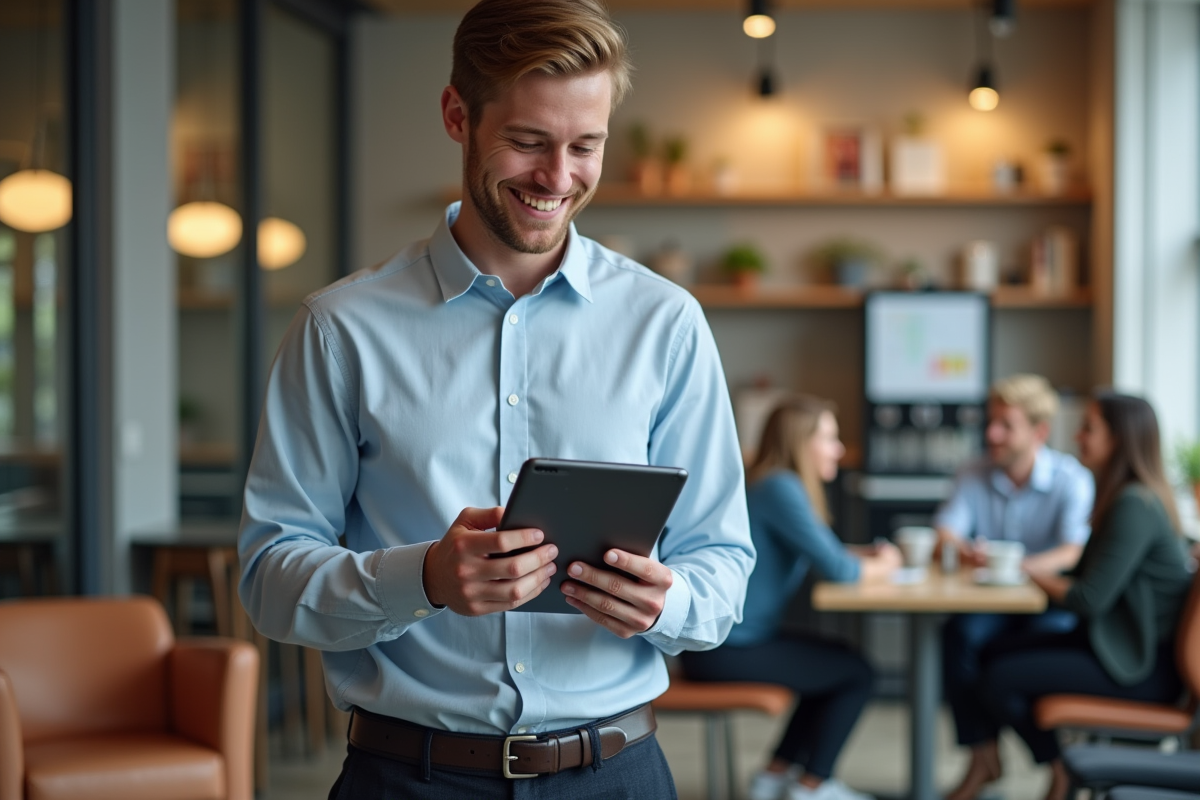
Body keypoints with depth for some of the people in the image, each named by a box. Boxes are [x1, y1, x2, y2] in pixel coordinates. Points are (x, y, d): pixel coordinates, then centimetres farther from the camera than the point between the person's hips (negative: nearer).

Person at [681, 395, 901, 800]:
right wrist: (879, 567, -1)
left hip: (730, 639, 10)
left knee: (837, 663, 19)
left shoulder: (785, 486, 12)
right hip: (724, 648, -10)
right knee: (856, 672, -2)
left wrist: (868, 554, 3)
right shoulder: (780, 489, -19)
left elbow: (819, 551, 20)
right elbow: (835, 569, -21)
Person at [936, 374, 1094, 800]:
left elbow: (1074, 554, -20)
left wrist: (1016, 567, -38)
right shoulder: (974, 476, 5)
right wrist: (966, 552, -25)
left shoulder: (1071, 479, -8)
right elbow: (945, 531, 1)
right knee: (959, 633, -28)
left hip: (1053, 603, -3)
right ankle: (982, 756, -15)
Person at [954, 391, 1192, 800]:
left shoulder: (1135, 506, -21)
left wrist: (1028, 572, -6)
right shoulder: (1123, 497, 12)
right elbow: (1085, 578, 12)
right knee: (996, 651, 9)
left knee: (1002, 678, -14)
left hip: (1144, 669, -10)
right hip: (1117, 644, 10)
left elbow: (1090, 599, -23)